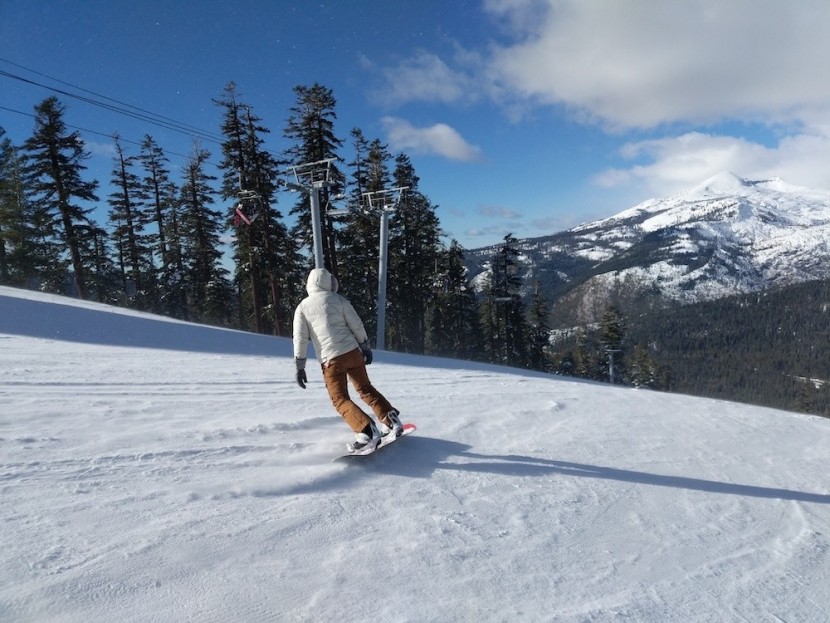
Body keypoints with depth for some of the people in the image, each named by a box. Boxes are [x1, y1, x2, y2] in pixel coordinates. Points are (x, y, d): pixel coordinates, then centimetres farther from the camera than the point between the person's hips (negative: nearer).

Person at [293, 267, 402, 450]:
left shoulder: (303, 307, 6)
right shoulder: (338, 299, 6)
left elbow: (300, 337, 1)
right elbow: (357, 325, 4)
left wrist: (300, 367, 4)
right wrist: (366, 348, 15)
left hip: (330, 359, -2)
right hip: (352, 352, 2)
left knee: (340, 399, 4)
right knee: (365, 389, 19)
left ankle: (365, 430, -14)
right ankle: (391, 419, 12)